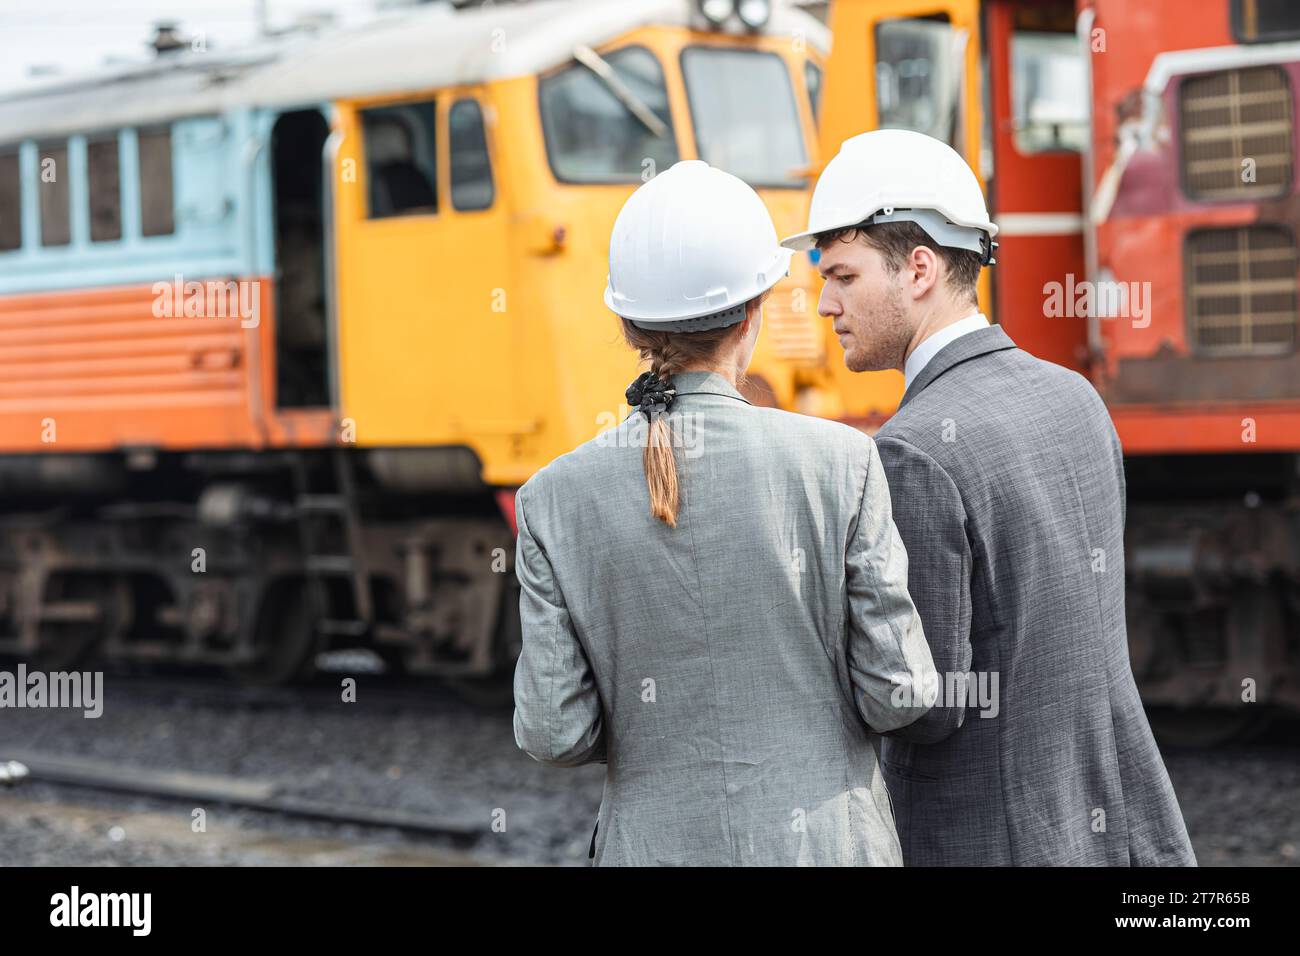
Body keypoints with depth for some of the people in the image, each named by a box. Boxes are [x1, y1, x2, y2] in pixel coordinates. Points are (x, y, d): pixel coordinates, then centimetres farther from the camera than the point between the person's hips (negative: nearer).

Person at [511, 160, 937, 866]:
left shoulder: (556, 499, -6)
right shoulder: (839, 465, -10)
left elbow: (555, 730, -5)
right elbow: (894, 694, -6)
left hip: (659, 847, 2)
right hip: (826, 850, -1)